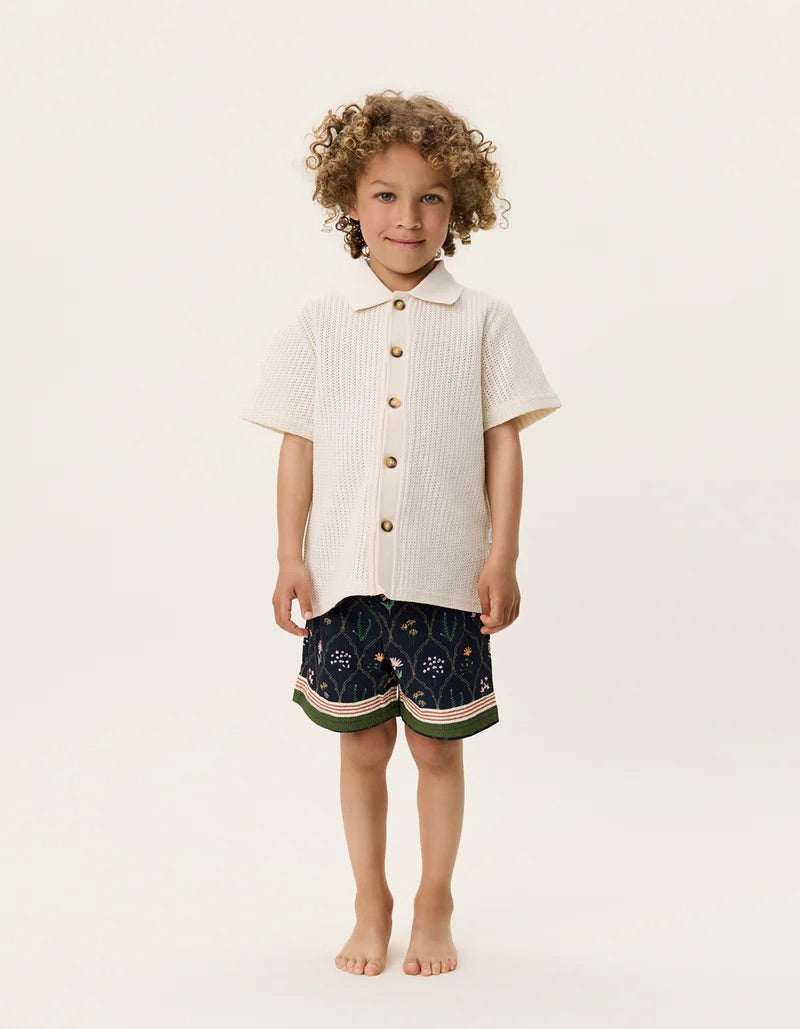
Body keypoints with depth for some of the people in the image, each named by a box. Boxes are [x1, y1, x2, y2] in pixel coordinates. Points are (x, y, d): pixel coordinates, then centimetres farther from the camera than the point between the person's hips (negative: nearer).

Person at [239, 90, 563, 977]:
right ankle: (371, 910, 28)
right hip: (345, 571, 1)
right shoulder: (317, 323, 2)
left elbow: (504, 441, 1)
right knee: (362, 744, 11)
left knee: (437, 743, 8)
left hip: (446, 576, -1)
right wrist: (290, 558, 1)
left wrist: (502, 556, -3)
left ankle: (434, 909, 27)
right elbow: (298, 445, 4)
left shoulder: (482, 321, 0)